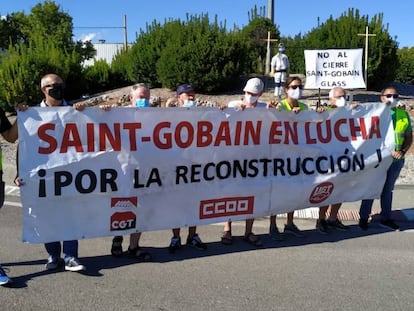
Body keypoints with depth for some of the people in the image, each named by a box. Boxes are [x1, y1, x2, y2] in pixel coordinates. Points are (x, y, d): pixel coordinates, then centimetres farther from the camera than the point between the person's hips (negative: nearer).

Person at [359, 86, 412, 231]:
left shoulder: (404, 115, 7)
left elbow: (409, 137, 8)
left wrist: (403, 151, -8)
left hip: (396, 160, 4)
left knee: (388, 189, 16)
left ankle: (386, 218, 28)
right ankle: (364, 217, 16)